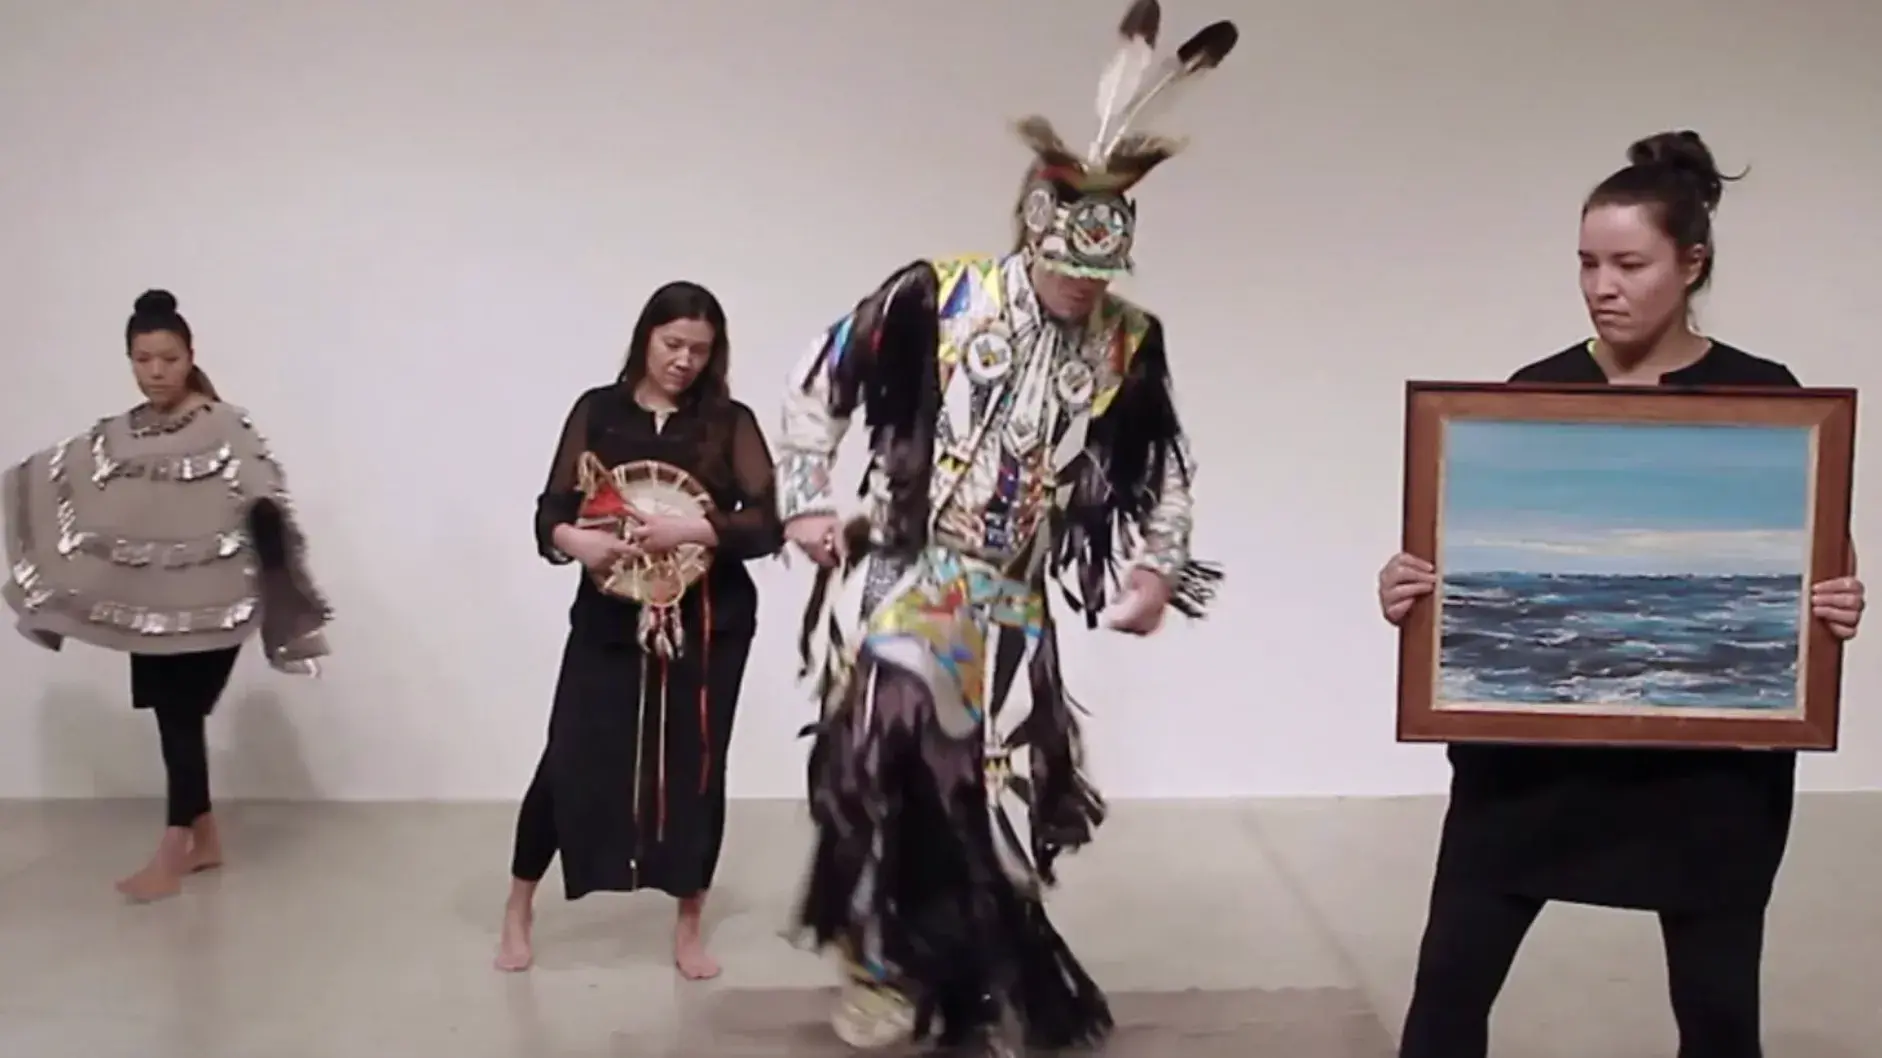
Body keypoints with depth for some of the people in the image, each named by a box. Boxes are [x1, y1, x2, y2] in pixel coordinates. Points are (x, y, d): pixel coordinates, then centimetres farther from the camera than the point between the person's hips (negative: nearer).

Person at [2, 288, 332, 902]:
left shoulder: (226, 426, -9)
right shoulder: (113, 437, 9)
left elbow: (266, 502, -18)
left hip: (210, 603, -6)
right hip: (149, 604, 6)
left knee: (181, 718, -3)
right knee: (173, 718, 12)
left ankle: (170, 859, 6)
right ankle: (204, 840, 26)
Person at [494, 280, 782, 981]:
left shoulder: (730, 422, 2)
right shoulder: (597, 411, 4)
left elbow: (768, 524, -8)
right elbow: (550, 510, 1)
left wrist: (690, 530, -22)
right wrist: (574, 541, -21)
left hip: (708, 623, 0)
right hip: (610, 616, 0)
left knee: (696, 767, 5)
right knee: (571, 759, -3)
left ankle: (689, 926, 22)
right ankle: (518, 910, 19)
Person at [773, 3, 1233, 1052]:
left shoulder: (1131, 341, 0)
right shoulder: (936, 295, -9)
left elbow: (1161, 463, 13)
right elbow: (823, 378, 1)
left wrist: (1158, 567, 3)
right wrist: (808, 496, -3)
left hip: (1010, 599, 3)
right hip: (901, 572, -3)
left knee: (995, 790, 7)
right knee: (885, 749, -18)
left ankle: (969, 969, 28)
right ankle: (882, 963, 3)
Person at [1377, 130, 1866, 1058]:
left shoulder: (1759, 395, -2)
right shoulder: (1534, 392, 1)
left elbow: (1814, 561, 3)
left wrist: (1837, 607, -18)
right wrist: (1412, 587, -18)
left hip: (1709, 750, 0)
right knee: (1451, 976, 2)